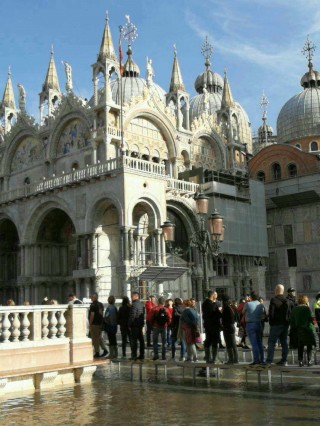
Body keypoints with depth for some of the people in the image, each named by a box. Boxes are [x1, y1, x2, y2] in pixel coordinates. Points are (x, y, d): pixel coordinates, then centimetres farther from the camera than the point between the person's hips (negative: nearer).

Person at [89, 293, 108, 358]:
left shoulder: (93, 305, -14)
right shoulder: (101, 304, 10)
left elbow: (92, 315, -17)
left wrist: (90, 324, -12)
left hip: (94, 324, -8)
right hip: (100, 323, 8)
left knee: (95, 339, 0)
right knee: (99, 337, 17)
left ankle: (97, 353, 2)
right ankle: (105, 349, 8)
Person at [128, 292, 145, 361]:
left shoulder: (134, 305, -16)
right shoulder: (141, 304, 11)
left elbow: (132, 316, -17)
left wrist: (129, 324, -8)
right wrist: (142, 323, 18)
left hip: (135, 325, -8)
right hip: (140, 324, 8)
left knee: (134, 340, -4)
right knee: (141, 340, 11)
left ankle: (134, 356, -3)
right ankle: (142, 355, 16)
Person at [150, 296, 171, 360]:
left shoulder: (154, 309, -9)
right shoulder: (166, 309, -3)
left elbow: (151, 318, -9)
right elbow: (169, 319, -5)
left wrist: (152, 325, 8)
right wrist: (166, 325, 11)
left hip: (156, 327, -2)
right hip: (164, 327, 2)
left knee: (155, 342, 8)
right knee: (164, 342, 10)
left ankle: (156, 355, 1)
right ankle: (163, 356, 8)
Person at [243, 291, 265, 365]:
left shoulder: (248, 304, -11)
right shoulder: (261, 305, 4)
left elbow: (243, 312, 5)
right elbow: (262, 314, 8)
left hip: (250, 324, -5)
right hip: (258, 324, 5)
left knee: (254, 343, -3)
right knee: (260, 343, 12)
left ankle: (256, 360, -3)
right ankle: (262, 360, 14)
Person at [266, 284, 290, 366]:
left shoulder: (273, 300, -11)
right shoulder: (287, 301, 8)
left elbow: (271, 313, -14)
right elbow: (289, 313, 10)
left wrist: (271, 322, -2)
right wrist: (287, 323, 15)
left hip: (276, 324, -6)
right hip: (285, 324, 6)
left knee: (271, 342, -3)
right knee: (284, 342, 10)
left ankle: (269, 361, -8)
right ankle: (284, 360, 12)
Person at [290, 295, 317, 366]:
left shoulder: (294, 309, 5)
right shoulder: (307, 308, -9)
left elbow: (291, 320, 6)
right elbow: (311, 318, -12)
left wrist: (293, 329, 12)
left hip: (298, 330, 4)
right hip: (308, 329, -4)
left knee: (300, 346, 10)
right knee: (309, 346, 8)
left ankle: (300, 361, 8)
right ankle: (309, 360, 4)